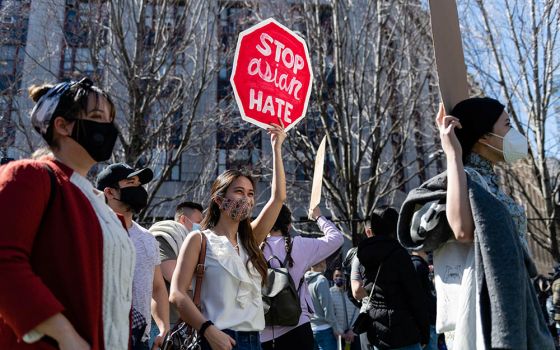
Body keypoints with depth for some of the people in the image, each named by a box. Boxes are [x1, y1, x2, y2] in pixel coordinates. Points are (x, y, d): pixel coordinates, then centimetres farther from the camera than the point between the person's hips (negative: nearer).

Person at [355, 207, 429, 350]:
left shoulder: (362, 255, 6)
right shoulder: (398, 253, -12)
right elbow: (415, 296, -10)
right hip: (403, 332, -6)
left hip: (376, 333, 6)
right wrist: (425, 333, -3)